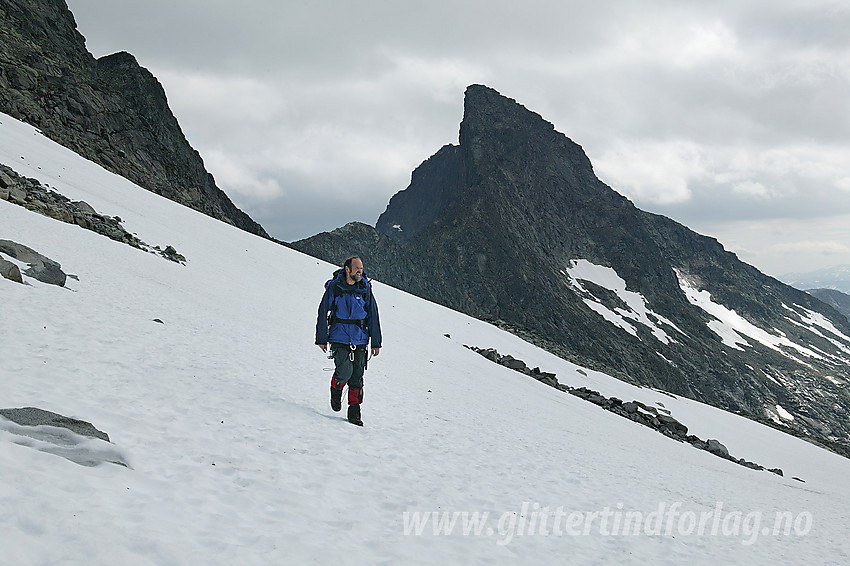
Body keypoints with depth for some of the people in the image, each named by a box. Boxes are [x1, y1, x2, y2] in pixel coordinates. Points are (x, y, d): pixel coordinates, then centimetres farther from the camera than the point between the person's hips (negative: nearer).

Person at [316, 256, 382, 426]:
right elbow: (323, 313, 2)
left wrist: (376, 342, 6)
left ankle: (354, 411, 12)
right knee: (345, 371, -15)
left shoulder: (365, 289, 3)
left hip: (359, 340, 3)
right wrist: (321, 339, 1)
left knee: (357, 376, 1)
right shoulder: (334, 287, -4)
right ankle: (336, 389, 18)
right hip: (339, 338, -3)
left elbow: (373, 316, 8)